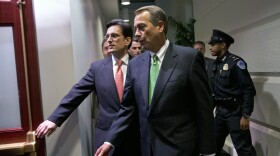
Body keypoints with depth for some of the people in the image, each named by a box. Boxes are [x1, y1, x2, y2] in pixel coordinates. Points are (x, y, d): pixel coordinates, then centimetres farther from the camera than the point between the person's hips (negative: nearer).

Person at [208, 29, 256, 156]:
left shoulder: (235, 62, -13)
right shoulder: (216, 64, 9)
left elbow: (249, 90, -17)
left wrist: (245, 115, -19)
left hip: (235, 111, -7)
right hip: (220, 110, 7)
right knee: (214, 143, 18)